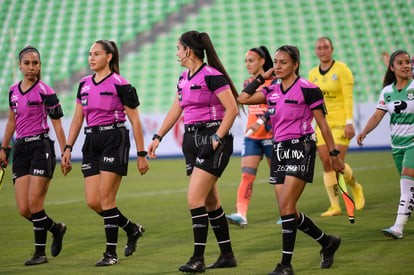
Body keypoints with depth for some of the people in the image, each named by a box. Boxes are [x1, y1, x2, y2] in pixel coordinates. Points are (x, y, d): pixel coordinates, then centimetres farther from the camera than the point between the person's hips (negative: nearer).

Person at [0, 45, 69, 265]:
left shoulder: (45, 91, -7)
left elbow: (57, 125, -5)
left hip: (41, 147, -6)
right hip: (21, 149, 6)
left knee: (34, 203, -11)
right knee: (23, 210, -1)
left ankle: (40, 253, 1)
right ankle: (56, 228, 25)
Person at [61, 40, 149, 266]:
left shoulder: (120, 84, -6)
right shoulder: (84, 84, 12)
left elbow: (135, 120, -4)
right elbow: (77, 118, 17)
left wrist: (141, 154, -5)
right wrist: (68, 148, 10)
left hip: (114, 139, -6)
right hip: (91, 141, 7)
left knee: (105, 197, -11)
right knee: (93, 202, 1)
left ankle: (111, 253, -2)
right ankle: (132, 229, 24)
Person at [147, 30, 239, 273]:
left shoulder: (212, 76, -13)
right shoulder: (184, 79, 13)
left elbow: (232, 109, -16)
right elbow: (175, 111, 23)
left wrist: (217, 139, -19)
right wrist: (158, 138, 20)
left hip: (212, 138, -9)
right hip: (192, 139, 9)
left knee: (195, 198, -14)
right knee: (210, 202, 11)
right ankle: (227, 255, 18)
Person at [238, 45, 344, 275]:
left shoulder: (308, 89, -7)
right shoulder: (272, 91, 10)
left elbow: (322, 124, -4)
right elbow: (243, 99, 4)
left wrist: (334, 154, -3)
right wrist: (262, 77, 7)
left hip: (301, 147, -7)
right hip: (279, 150, 7)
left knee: (286, 206, -15)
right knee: (288, 211, 7)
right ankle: (327, 243, 29)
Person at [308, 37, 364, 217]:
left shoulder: (342, 69, -5)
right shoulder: (313, 74, 10)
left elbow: (348, 98, -10)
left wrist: (349, 123, -17)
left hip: (340, 122, -5)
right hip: (322, 123, 5)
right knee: (327, 164, -2)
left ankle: (355, 188, 17)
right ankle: (335, 206, 3)